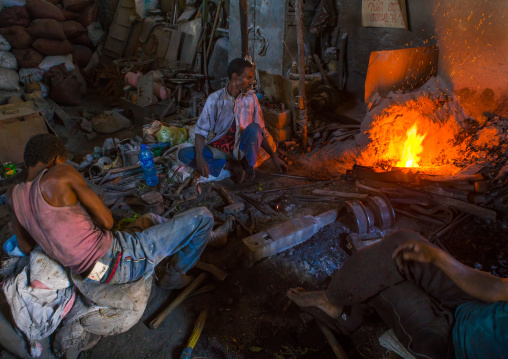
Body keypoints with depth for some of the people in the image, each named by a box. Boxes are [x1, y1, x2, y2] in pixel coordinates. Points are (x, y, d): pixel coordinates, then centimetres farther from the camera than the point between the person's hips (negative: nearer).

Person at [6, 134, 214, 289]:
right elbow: (107, 221, -13)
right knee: (203, 218, -4)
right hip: (119, 260, -9)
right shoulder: (60, 173, -15)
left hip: (90, 275, 9)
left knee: (149, 219, 34)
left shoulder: (13, 196, 6)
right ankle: (174, 276, 19)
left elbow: (26, 247, 18)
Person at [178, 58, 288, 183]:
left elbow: (261, 131, 2)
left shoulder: (251, 98, -3)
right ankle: (230, 165, -19)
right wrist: (199, 157, -27)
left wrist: (274, 157, -2)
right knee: (183, 154, -22)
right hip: (218, 148, 0)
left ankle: (249, 168, -9)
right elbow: (201, 131, -10)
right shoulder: (214, 99, -9)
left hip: (242, 149, 1)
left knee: (253, 128, -31)